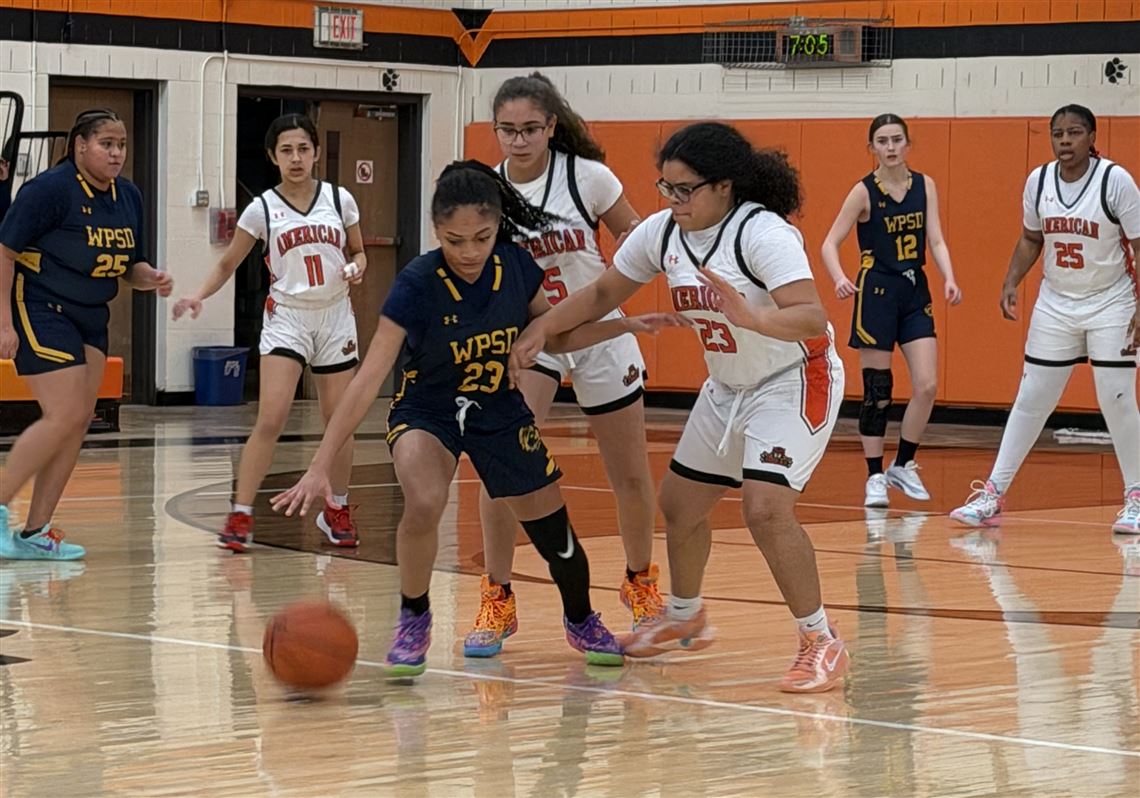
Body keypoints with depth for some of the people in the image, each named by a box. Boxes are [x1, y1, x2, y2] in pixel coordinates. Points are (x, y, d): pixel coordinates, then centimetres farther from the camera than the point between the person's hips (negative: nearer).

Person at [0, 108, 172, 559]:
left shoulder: (128, 197, 7)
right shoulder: (51, 189, -15)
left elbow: (131, 265, 18)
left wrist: (152, 280, -5)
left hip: (89, 318, 8)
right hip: (40, 311, -8)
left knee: (80, 421, 4)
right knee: (64, 417, -15)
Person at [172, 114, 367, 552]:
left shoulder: (339, 199, 0)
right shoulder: (263, 208, -3)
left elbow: (358, 251, 12)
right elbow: (228, 263, 4)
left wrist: (356, 267, -11)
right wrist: (198, 296, -12)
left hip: (335, 318, 2)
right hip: (287, 318, -2)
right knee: (269, 419, -14)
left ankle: (337, 509, 28)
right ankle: (240, 515, -11)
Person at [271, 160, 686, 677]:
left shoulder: (516, 267, -17)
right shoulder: (417, 285, -28)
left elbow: (556, 337, 3)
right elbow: (368, 379, -31)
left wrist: (625, 326, -11)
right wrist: (319, 467, -36)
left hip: (501, 414, 3)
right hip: (427, 413, -3)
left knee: (554, 534, 7)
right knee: (423, 505, -32)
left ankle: (581, 621, 40)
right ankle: (413, 621, -5)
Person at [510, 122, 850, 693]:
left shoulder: (763, 233, -28)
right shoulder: (662, 233, -7)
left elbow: (813, 317, -38)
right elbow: (603, 293, 6)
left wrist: (752, 317, -55)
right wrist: (541, 328, -9)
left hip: (793, 383, -8)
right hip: (728, 388, 8)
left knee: (766, 508, -24)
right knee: (679, 502, 16)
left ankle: (821, 642, -11)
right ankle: (684, 618, 41)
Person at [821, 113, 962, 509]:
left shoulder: (924, 186, 4)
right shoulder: (864, 191, -7)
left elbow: (936, 240, 1)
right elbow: (830, 243, -9)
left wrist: (949, 279, -16)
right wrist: (840, 278, -27)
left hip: (915, 292, 4)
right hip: (877, 292, -4)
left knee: (927, 386, -3)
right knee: (877, 391, -1)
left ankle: (903, 466, 14)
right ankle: (875, 477, 8)